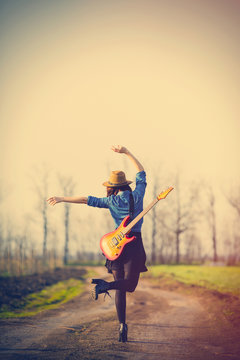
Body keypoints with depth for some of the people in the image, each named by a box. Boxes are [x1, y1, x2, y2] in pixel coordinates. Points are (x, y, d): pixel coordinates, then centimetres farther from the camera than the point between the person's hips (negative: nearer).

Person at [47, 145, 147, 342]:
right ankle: (105, 284, -25)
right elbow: (142, 172, 14)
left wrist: (63, 199, 9)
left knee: (120, 288, 6)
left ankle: (122, 325, -3)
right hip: (134, 245, -1)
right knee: (129, 284, 2)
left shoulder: (112, 201, -1)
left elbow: (88, 200, 1)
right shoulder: (137, 195, 2)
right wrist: (126, 152, 16)